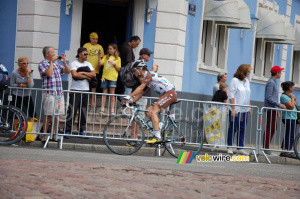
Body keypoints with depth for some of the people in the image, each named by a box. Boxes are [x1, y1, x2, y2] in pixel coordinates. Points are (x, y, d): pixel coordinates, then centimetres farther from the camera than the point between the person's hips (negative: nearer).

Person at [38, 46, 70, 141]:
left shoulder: (56, 64, 18)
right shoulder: (42, 64, -2)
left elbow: (67, 71, 19)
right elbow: (49, 73, -17)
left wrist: (64, 62, 5)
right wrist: (52, 62, -10)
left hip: (59, 93, 6)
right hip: (49, 93, -6)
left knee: (57, 114, 7)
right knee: (48, 114, -6)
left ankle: (54, 133, 15)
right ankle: (44, 134, -1)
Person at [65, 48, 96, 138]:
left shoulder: (88, 64, 16)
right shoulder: (74, 64, -1)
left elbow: (94, 74, 2)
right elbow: (74, 74, -18)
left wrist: (82, 73, -9)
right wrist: (87, 77, -8)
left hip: (85, 90, 5)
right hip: (75, 90, -5)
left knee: (83, 112, 6)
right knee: (72, 111, -8)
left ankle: (81, 130, 13)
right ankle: (67, 130, -6)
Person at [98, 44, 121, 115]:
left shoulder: (117, 58, 7)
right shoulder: (106, 57, 10)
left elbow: (118, 69, 4)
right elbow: (100, 63, -2)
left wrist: (114, 64, -11)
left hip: (113, 78, -2)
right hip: (105, 77, 2)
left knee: (112, 93, -5)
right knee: (104, 93, 3)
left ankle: (112, 110, -5)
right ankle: (102, 109, 5)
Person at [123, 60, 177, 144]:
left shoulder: (149, 75, -12)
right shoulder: (144, 78, 17)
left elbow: (140, 88, -24)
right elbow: (140, 94, 15)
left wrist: (129, 96, -28)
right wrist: (129, 101, 3)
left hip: (170, 93, -10)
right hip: (165, 95, 10)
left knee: (153, 111, -20)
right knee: (148, 111, 3)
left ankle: (157, 136, -26)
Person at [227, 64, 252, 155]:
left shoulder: (247, 81, 14)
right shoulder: (235, 81, -7)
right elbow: (231, 96, -10)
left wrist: (249, 107, 13)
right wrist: (233, 108, -15)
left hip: (244, 110, 6)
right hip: (236, 109, -6)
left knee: (242, 129, 5)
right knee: (233, 128, -2)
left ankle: (240, 148, 8)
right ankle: (229, 147, 4)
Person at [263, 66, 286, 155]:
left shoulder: (273, 82, 19)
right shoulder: (271, 82, -13)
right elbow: (268, 97, -20)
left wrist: (276, 110, 23)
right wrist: (279, 105, -17)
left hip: (273, 109, 10)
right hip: (270, 109, -10)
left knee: (273, 128, 11)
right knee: (269, 128, -9)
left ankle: (266, 148, 14)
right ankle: (266, 149, -8)